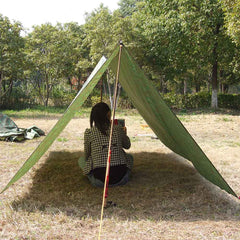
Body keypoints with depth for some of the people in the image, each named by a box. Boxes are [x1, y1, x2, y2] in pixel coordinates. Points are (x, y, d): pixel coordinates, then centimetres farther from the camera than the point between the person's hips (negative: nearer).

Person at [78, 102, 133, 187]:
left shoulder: (89, 133, -4)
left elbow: (86, 156, 10)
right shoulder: (118, 129, 0)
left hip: (99, 181, -1)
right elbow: (127, 146, 21)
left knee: (81, 160, 24)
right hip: (121, 179, 2)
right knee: (129, 157, 32)